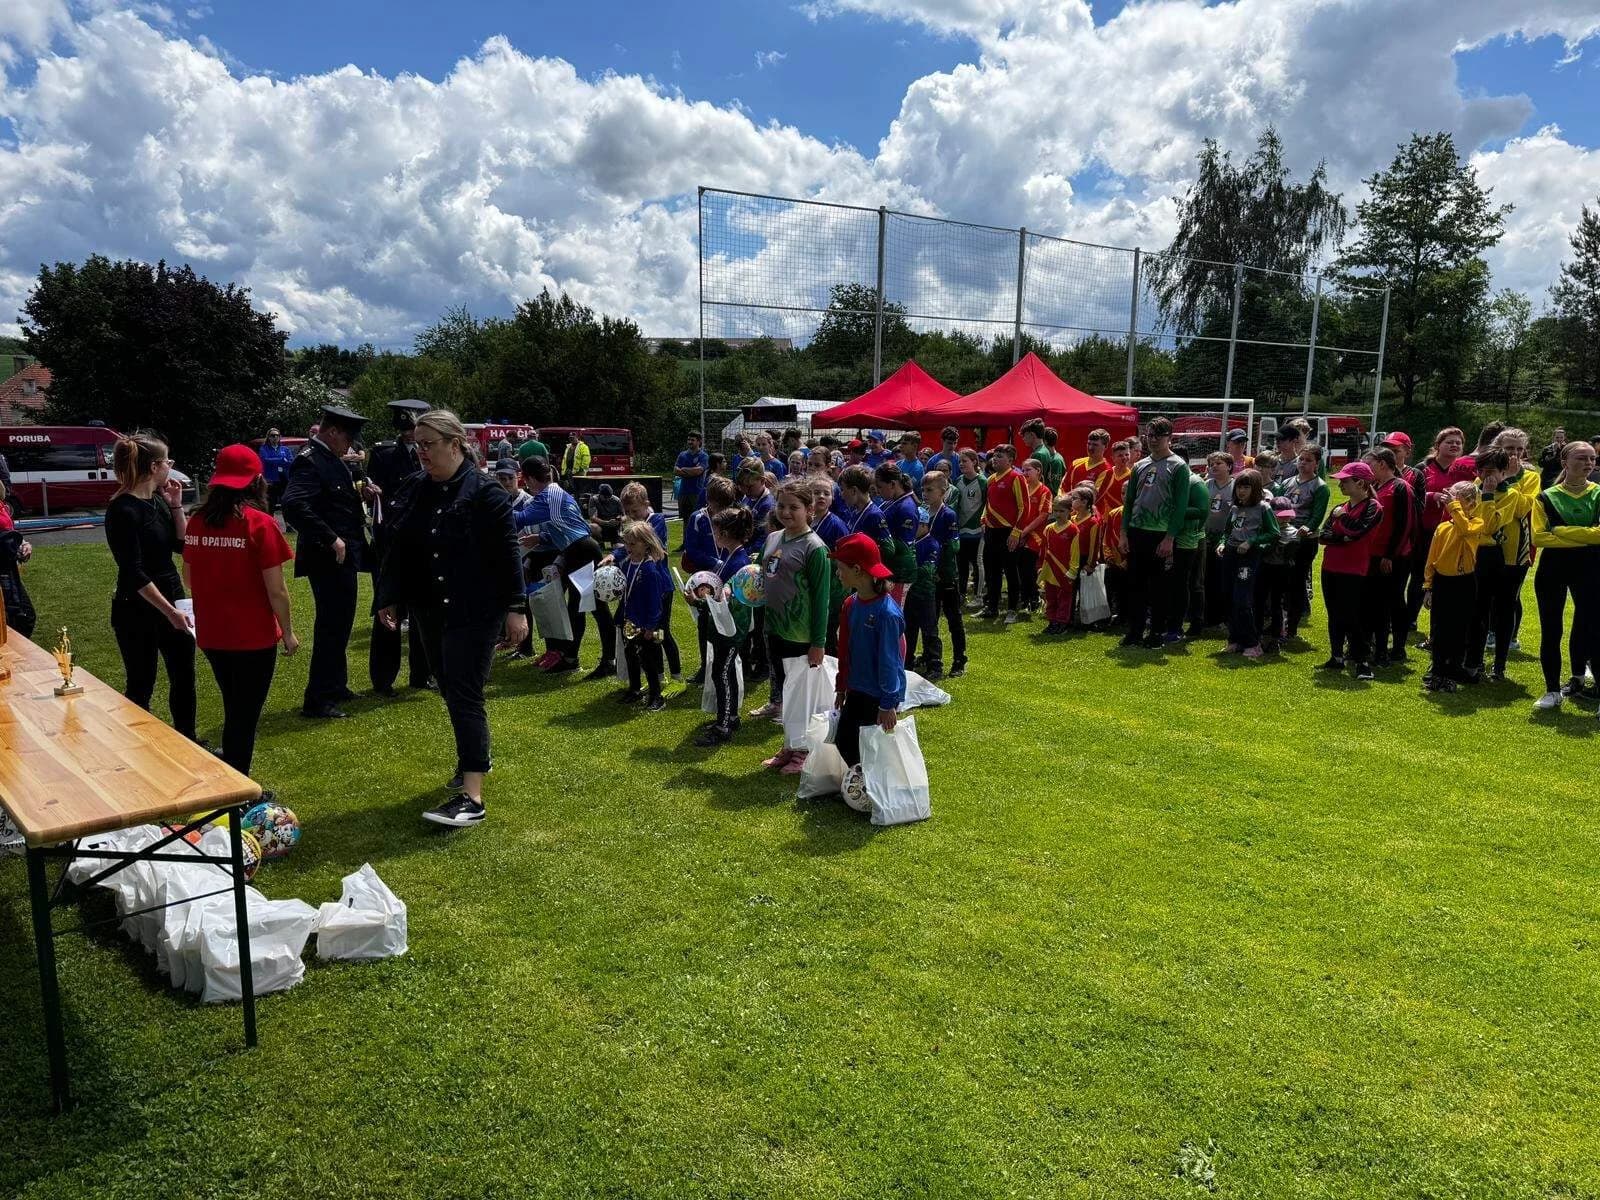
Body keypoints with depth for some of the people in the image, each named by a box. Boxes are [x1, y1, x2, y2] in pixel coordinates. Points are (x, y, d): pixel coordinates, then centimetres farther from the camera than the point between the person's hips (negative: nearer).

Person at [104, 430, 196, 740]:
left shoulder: (158, 501, 5)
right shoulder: (123, 511, -18)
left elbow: (183, 546, 6)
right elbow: (134, 573, -21)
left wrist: (175, 505, -2)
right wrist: (169, 611, -22)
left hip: (172, 600, 8)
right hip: (137, 611, -8)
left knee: (184, 675, 15)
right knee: (141, 684, 4)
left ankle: (187, 741, 28)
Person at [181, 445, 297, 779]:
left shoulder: (197, 521, 1)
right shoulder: (259, 523, -15)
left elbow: (189, 577, 14)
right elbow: (276, 589, -14)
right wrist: (288, 632, -2)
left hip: (211, 635, 5)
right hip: (253, 637, -5)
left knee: (234, 712, 23)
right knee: (246, 716, 9)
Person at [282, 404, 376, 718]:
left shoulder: (331, 458, 12)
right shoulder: (309, 461, -18)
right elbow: (294, 505, -30)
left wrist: (362, 493, 2)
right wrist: (330, 540, -27)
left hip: (343, 557, 10)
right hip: (328, 559, -10)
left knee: (339, 622, 20)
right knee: (332, 625, -5)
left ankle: (335, 686, 35)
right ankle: (317, 701, 4)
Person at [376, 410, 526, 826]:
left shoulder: (484, 492, -13)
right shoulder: (414, 489, 5)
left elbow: (508, 554, -13)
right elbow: (399, 550, 11)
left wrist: (516, 609, -14)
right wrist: (388, 598, 7)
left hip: (474, 613, -7)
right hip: (430, 611, 7)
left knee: (464, 696, -11)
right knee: (449, 689, 17)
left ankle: (472, 798, -10)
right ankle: (476, 755, 40)